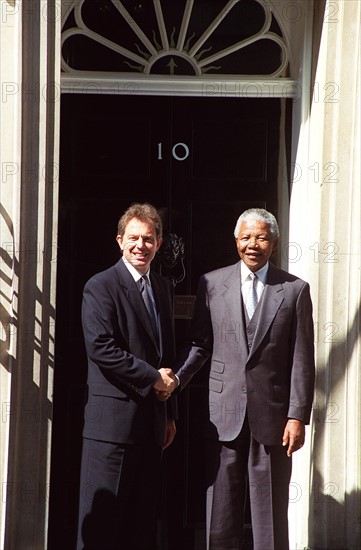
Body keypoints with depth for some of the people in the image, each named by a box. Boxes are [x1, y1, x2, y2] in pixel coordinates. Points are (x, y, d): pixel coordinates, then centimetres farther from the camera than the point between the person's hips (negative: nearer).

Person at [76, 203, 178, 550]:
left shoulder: (163, 288, 17)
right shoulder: (101, 286, -6)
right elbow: (100, 348, -17)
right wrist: (153, 377, -12)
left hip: (152, 419, 7)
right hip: (114, 419, -7)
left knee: (142, 521, 10)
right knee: (102, 522, -2)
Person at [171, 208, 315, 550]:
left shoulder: (295, 290, 1)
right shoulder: (212, 283, 5)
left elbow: (302, 360, -1)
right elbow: (199, 344, 7)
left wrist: (298, 416, -6)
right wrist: (174, 379, -9)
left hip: (272, 415, -1)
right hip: (225, 412, 1)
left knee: (270, 515, 7)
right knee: (221, 511, 8)